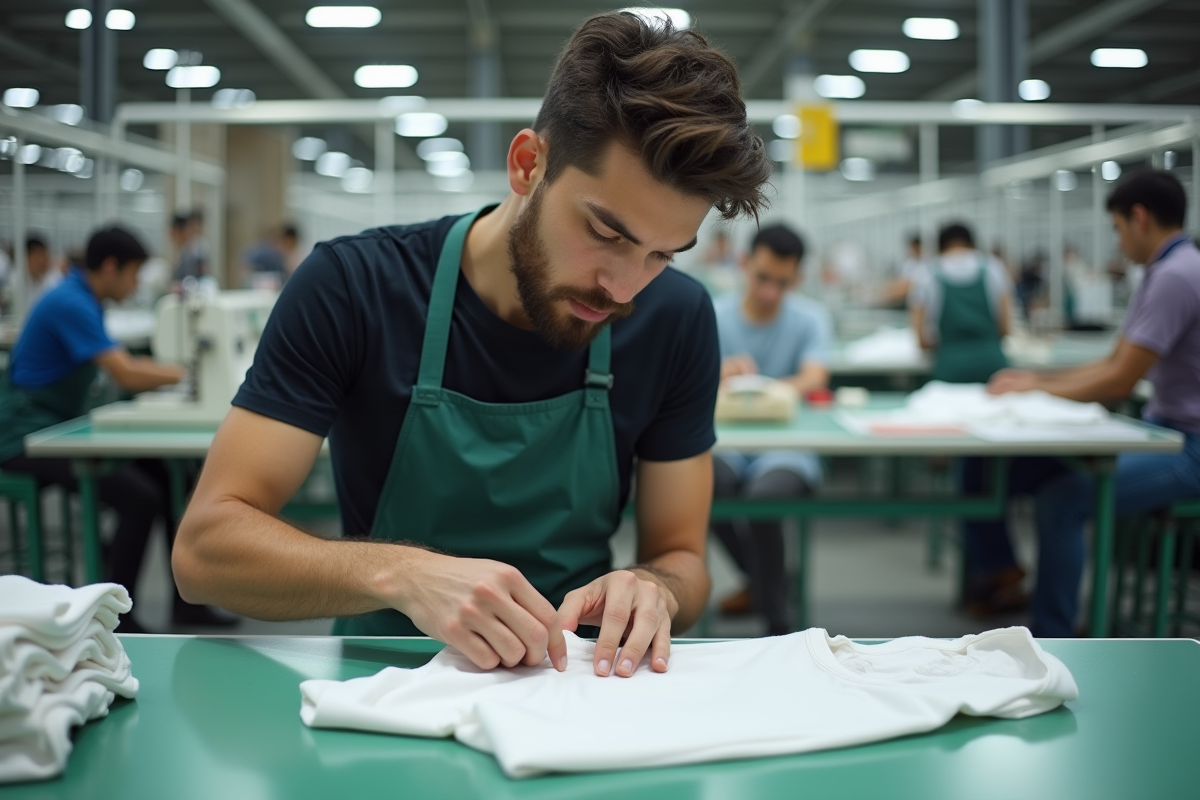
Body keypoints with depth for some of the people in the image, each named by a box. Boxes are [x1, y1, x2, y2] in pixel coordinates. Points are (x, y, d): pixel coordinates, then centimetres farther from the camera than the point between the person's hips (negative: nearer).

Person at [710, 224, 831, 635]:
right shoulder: (714, 316, 5)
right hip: (726, 444, 2)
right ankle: (761, 580, -2)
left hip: (787, 447, -1)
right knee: (709, 480, -33)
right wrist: (721, 373, -33)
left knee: (763, 493, -35)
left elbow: (815, 378, -14)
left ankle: (778, 625, -17)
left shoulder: (811, 318, 5)